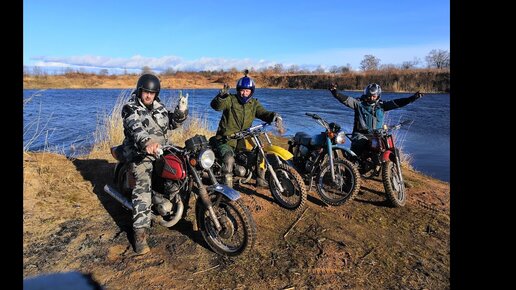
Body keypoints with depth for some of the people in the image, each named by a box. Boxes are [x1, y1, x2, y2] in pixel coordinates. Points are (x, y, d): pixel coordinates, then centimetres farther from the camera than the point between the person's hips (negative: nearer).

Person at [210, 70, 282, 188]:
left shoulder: (254, 103, 8)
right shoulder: (230, 100, -6)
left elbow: (263, 113, -4)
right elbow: (216, 105, -21)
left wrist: (273, 115, -26)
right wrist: (222, 95, -41)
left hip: (243, 139, 5)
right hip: (226, 139, -5)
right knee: (229, 158, -30)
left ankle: (260, 180, 19)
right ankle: (228, 185, -15)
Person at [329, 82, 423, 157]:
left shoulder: (381, 105, 11)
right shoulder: (359, 103, 1)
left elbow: (396, 103, 5)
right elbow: (346, 99, -11)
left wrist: (412, 98, -4)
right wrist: (334, 92, -26)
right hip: (361, 134, -4)